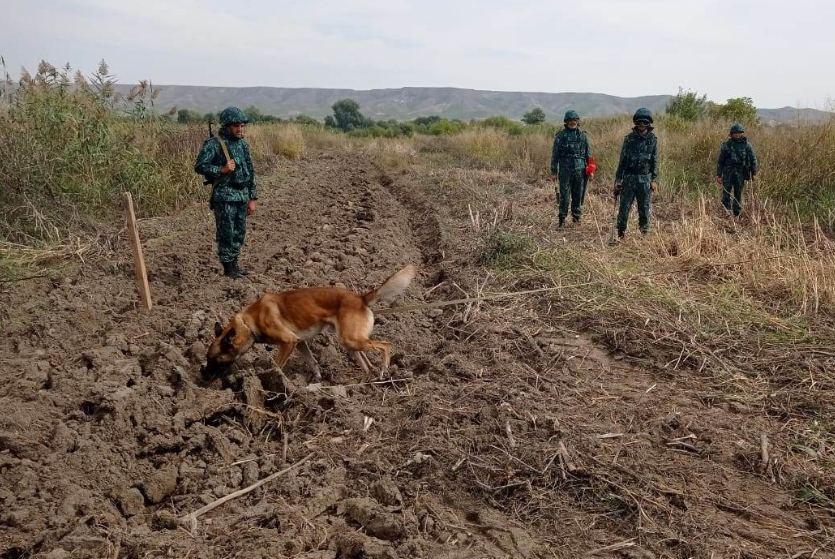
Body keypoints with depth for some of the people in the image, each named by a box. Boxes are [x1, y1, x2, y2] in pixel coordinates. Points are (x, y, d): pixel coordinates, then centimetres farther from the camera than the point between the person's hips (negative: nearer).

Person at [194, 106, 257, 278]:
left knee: (239, 232, 11)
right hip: (224, 196, -6)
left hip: (242, 195, 6)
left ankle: (234, 263, 24)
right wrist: (222, 170, -20)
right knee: (226, 232, -2)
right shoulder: (213, 144, -9)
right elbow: (199, 166, -13)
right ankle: (228, 267, 8)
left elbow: (250, 172, 15)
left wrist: (252, 198, 12)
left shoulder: (243, 144, 11)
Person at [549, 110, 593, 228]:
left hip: (580, 171, 2)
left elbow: (588, 154, 13)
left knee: (578, 196, 7)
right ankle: (562, 220, 2)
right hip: (565, 170, -2)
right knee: (564, 197, -4)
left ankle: (577, 217, 19)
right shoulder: (560, 136, 1)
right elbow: (555, 155, 2)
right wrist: (553, 171, -2)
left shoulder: (583, 135, 9)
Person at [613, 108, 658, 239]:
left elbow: (655, 162, 6)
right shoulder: (629, 138, 3)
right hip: (629, 178, 0)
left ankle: (645, 233, 15)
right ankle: (621, 233, 6)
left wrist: (654, 180, -2)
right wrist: (618, 179, 1)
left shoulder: (653, 140, 4)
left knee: (644, 208, 5)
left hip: (645, 179, 0)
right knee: (624, 207, -2)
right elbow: (622, 160, 5)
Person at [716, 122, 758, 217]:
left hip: (740, 174, 1)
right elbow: (720, 161, 6)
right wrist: (718, 175, 2)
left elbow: (753, 159, 9)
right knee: (726, 195, -7)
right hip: (728, 173, -1)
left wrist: (753, 173, 3)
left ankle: (736, 215, 15)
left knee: (738, 195, 6)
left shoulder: (746, 144, 5)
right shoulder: (726, 144, 3)